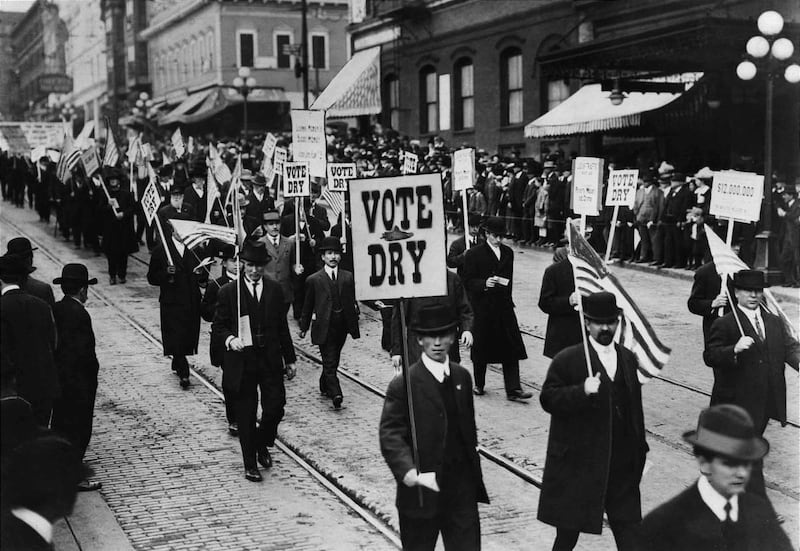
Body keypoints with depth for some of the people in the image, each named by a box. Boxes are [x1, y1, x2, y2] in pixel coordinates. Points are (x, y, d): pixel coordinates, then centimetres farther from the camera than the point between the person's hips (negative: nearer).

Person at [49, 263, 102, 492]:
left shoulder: (55, 310, 3)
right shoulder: (79, 315, -22)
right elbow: (84, 353, -23)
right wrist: (93, 369, -9)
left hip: (58, 377, 8)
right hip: (78, 382, -8)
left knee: (61, 426, 20)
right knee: (78, 430, 3)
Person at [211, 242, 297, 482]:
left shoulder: (275, 289, 5)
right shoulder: (228, 292, -4)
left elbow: (282, 327, 10)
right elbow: (218, 328, -2)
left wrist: (289, 359, 10)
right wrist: (229, 339, -23)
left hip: (270, 360, 2)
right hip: (242, 361, -2)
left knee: (275, 407, -1)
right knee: (246, 415, 5)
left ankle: (262, 444, 30)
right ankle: (250, 464, 19)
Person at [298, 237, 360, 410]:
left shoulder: (348, 277, 8)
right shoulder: (314, 280, -1)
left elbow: (352, 301, 12)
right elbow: (307, 306, 5)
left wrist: (354, 322, 8)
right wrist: (304, 327, 8)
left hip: (341, 326, 4)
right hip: (323, 326, -4)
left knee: (333, 360, 15)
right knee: (329, 362, -9)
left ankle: (325, 385, 35)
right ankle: (335, 393, -14)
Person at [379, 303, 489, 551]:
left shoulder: (462, 377, 6)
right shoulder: (404, 384, -12)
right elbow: (390, 435, -17)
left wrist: (474, 472, 15)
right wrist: (408, 472, -31)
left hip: (462, 487, 4)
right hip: (422, 490, -4)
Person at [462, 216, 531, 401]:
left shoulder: (508, 253, 11)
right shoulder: (474, 254, -5)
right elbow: (468, 282, -8)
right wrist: (484, 284, -24)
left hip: (503, 306, 4)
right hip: (482, 307, -4)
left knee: (511, 349, -2)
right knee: (481, 348, 6)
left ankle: (513, 389, 0)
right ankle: (479, 385, 24)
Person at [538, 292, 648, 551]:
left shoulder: (628, 359, 10)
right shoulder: (567, 360, -8)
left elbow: (635, 405, 15)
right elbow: (548, 399, -14)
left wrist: (640, 448, 13)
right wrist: (582, 391, -28)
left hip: (623, 462, 4)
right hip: (578, 460, -4)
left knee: (629, 525, 7)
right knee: (568, 529, 8)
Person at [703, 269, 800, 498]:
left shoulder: (774, 322, 13)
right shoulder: (724, 324, -8)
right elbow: (709, 356, -16)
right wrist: (734, 349, -33)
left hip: (766, 402, 7)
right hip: (737, 400, -6)